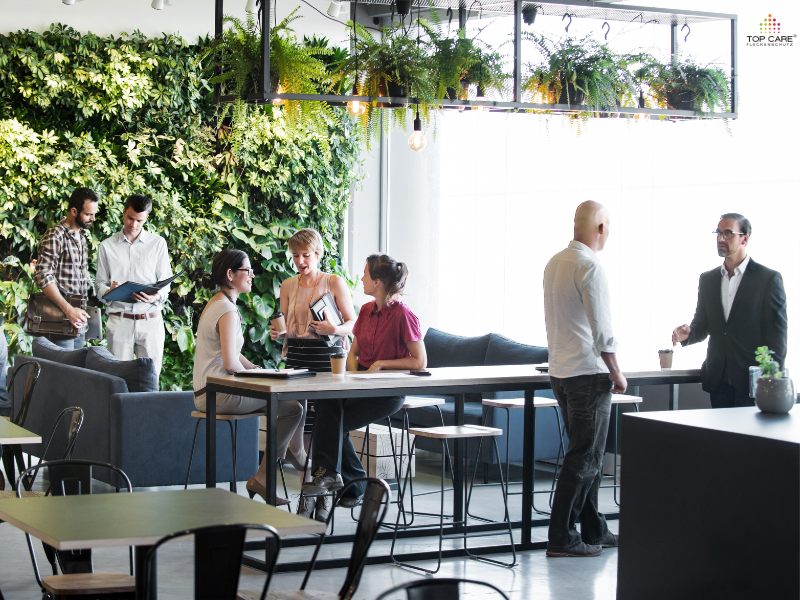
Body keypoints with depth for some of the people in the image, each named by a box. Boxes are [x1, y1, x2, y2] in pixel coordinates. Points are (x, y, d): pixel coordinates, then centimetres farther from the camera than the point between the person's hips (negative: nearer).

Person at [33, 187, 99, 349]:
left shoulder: (81, 236, 17)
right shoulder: (55, 236, -11)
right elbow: (43, 277, -20)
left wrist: (83, 314, 16)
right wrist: (68, 310, -26)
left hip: (78, 321, 8)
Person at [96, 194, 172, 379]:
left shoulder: (158, 243, 12)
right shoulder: (107, 246, 13)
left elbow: (166, 282, 10)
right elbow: (99, 283, 13)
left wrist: (156, 297, -12)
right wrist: (109, 291, -11)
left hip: (150, 320, 0)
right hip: (119, 320, 0)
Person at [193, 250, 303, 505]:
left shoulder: (216, 303, 17)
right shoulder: (227, 310, -16)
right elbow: (230, 363, -22)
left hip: (209, 392, 10)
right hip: (218, 395, -10)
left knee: (293, 405, 10)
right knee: (294, 406, -13)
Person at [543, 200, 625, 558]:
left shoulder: (554, 263, 11)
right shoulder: (589, 267, -16)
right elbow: (600, 328, -18)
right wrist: (616, 373, -9)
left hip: (560, 371, 9)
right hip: (588, 372, -9)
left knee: (587, 454, 16)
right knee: (584, 457, -4)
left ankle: (593, 531, 22)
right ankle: (561, 537, -4)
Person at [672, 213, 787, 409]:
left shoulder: (769, 279, -2)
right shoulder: (707, 279, 13)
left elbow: (777, 335, -5)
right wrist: (687, 334, -7)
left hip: (754, 380, -4)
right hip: (718, 381, 5)